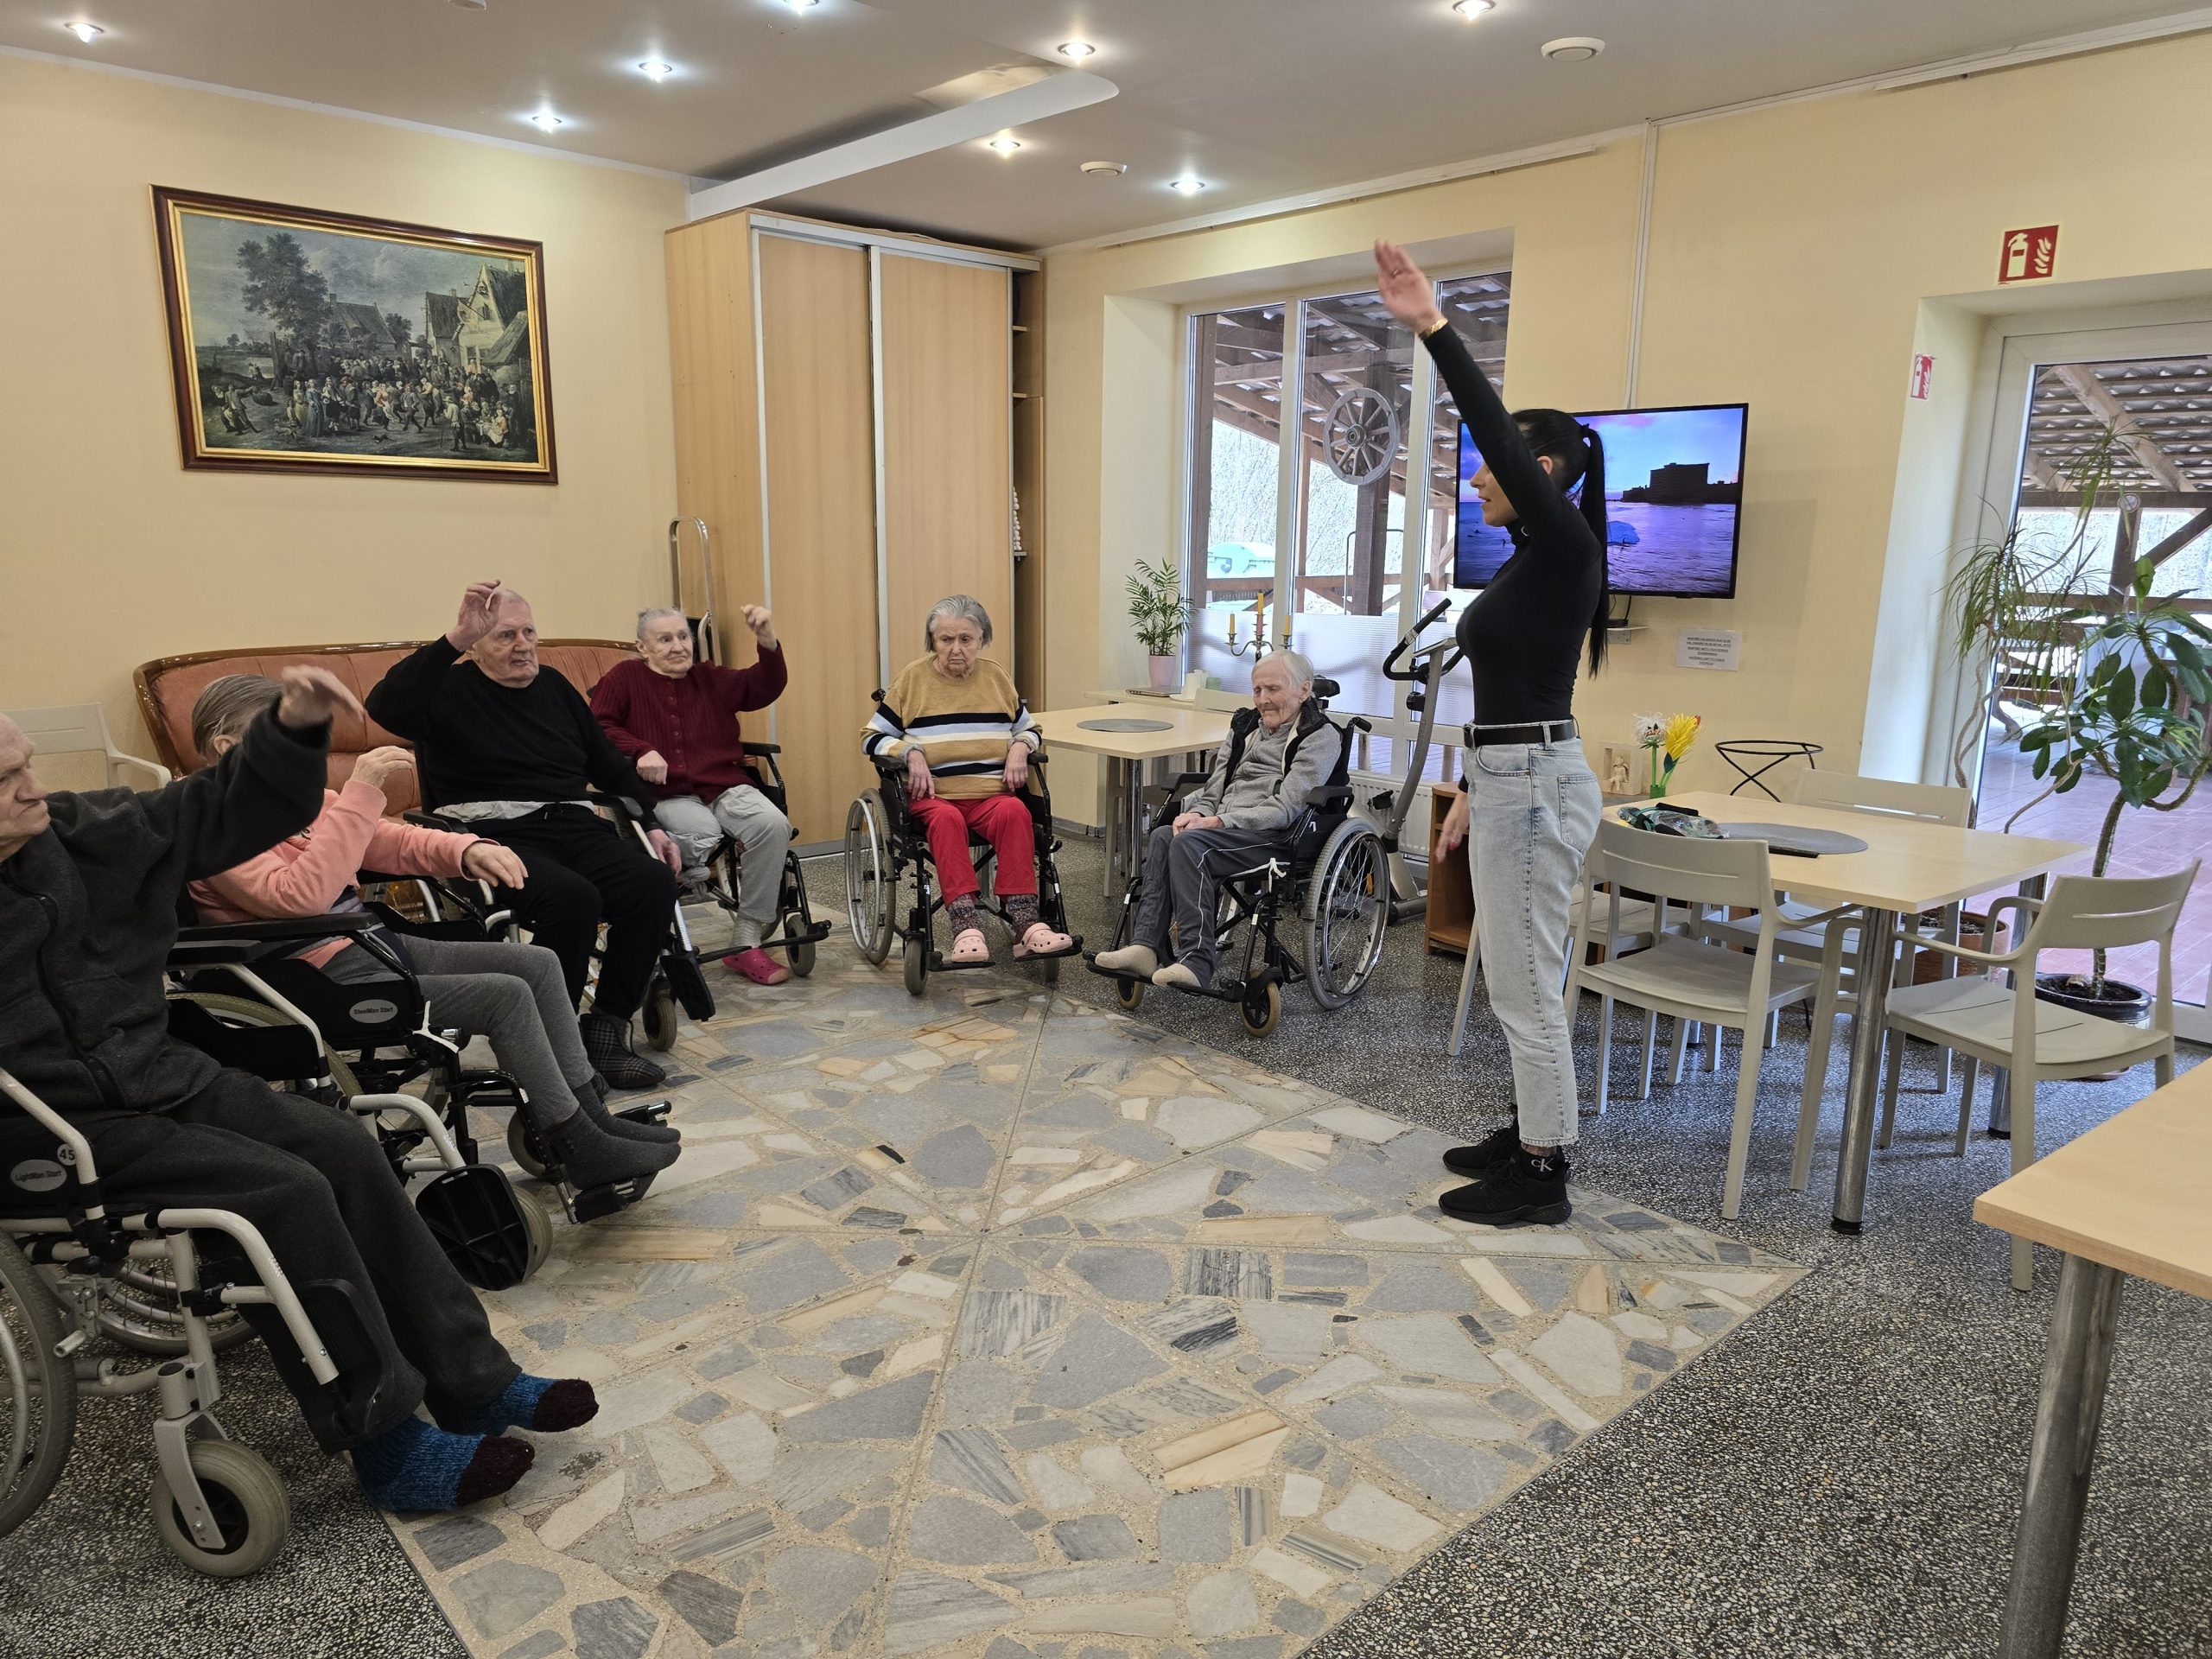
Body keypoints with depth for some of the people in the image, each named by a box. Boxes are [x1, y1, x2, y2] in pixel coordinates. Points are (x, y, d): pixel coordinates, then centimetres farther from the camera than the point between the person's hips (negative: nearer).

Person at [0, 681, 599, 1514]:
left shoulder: (82, 830, 1)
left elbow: (221, 810, 7)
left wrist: (296, 725, -9)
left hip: (159, 1077, 7)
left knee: (346, 1150, -9)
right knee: (284, 1193, -22)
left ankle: (472, 1384, 0)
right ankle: (390, 1448, -10)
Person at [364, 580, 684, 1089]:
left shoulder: (554, 687, 23)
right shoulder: (451, 690, 5)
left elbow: (610, 765, 27)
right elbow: (386, 707, -19)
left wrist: (652, 825, 16)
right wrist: (455, 636, -24)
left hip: (575, 827, 6)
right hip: (498, 836, -6)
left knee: (654, 882, -22)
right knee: (573, 897, -34)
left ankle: (606, 1030, -13)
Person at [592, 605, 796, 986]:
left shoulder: (712, 679, 21)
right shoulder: (624, 677, 13)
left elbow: (766, 687, 13)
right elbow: (597, 726, 4)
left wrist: (767, 640, -5)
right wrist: (641, 750, -13)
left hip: (727, 786, 4)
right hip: (668, 794, -4)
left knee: (773, 824, -27)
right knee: (703, 833, -38)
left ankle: (746, 944, -20)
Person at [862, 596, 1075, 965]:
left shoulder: (996, 676, 16)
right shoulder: (913, 677, 9)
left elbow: (1029, 729, 27)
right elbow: (872, 737, 10)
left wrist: (1020, 748, 3)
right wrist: (910, 751, -8)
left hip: (993, 792, 2)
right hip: (933, 794, -2)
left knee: (1015, 813, -32)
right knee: (946, 819, -37)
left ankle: (1025, 922, -39)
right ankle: (965, 925, -46)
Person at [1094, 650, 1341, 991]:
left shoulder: (1321, 737, 0)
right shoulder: (1245, 725, 22)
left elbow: (1284, 808, -10)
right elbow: (1215, 785, 21)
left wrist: (1216, 821, -15)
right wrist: (1198, 813, -4)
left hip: (1276, 837, -6)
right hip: (1224, 826, 6)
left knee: (1188, 843, -31)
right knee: (1162, 836, -25)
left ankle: (1196, 964, -35)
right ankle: (1145, 947, -33)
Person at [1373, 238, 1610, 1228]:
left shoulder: (1565, 548, -14)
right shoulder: (1530, 562, 14)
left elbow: (1498, 431, -28)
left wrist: (1433, 330, -31)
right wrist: (1470, 793, 23)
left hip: (1537, 785, -11)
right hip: (1513, 781, 11)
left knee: (1525, 986, -1)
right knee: (1522, 981, 18)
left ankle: (1541, 1177, 13)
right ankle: (1528, 1140, 31)